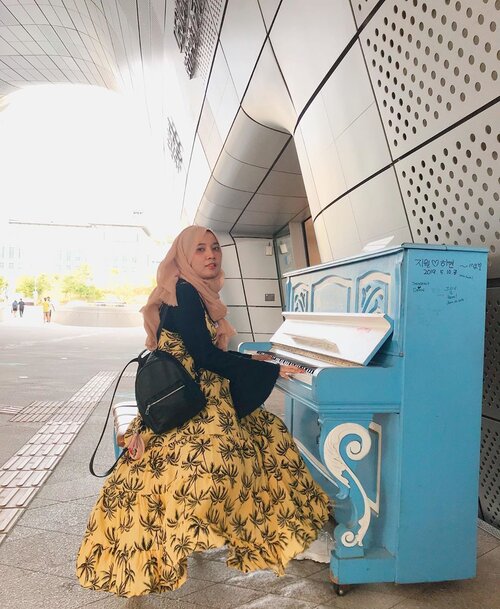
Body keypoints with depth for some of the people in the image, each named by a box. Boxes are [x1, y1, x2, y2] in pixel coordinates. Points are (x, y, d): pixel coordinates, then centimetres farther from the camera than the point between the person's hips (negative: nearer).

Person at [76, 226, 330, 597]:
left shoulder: (198, 295, 13)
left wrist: (249, 360, 28)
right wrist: (273, 370, -18)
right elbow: (206, 356, -23)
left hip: (205, 395, 10)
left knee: (268, 431, 11)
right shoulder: (183, 292, -16)